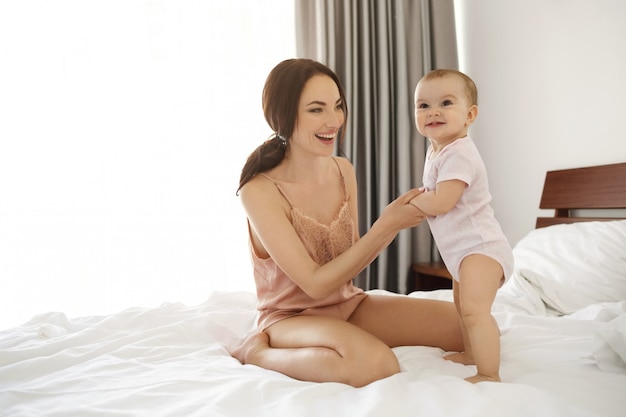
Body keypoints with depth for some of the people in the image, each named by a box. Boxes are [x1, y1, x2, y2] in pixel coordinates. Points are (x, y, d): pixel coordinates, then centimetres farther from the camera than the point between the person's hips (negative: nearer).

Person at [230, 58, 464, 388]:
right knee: (376, 364, -37)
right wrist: (385, 225, -26)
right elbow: (315, 283, -21)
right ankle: (258, 350, -10)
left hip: (349, 304, 7)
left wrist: (394, 225, -15)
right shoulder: (260, 191, -20)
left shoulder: (343, 171, -1)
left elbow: (350, 263, 4)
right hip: (292, 316, -6)